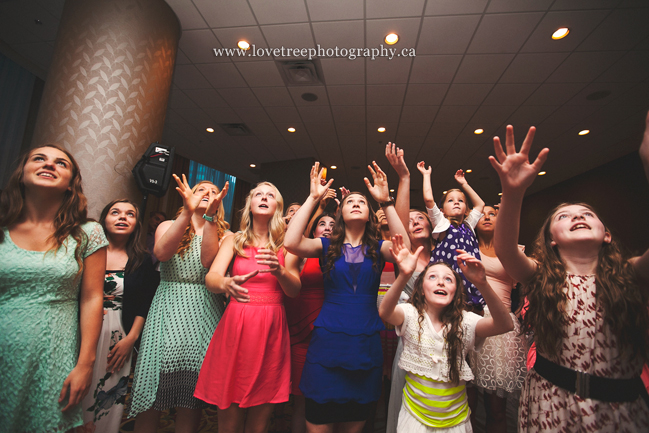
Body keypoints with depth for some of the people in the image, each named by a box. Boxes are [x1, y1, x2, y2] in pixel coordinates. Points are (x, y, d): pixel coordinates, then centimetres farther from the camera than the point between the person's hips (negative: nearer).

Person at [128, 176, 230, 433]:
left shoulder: (221, 234, 6)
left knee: (192, 399, 7)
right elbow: (162, 253, -14)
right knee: (152, 398, 5)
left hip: (203, 314, 0)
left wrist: (209, 216, -21)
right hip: (167, 312, 0)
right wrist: (188, 212, -21)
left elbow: (209, 262, -14)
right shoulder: (168, 226, 8)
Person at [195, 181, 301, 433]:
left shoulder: (284, 244, 5)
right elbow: (211, 279, -10)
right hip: (235, 327, 0)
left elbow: (294, 291, -5)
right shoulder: (234, 241, 6)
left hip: (271, 330, 0)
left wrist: (279, 271, -27)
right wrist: (226, 284, -33)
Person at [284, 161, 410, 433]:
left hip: (366, 344, 2)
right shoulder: (328, 246, 2)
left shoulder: (377, 247, 5)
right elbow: (291, 242, -16)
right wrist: (313, 198, -13)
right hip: (327, 342, -1)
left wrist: (386, 201, -18)